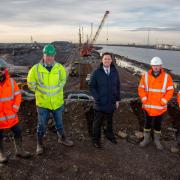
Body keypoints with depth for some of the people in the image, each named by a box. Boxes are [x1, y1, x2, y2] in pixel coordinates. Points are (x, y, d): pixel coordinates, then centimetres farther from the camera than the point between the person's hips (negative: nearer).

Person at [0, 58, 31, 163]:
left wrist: (15, 108, -9)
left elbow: (17, 95, 1)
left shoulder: (11, 81, -4)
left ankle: (19, 151, 36)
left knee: (18, 133, 15)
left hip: (11, 115, 3)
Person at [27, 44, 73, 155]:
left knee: (59, 123, 20)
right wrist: (40, 91, 2)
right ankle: (40, 144, 34)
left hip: (58, 102, 2)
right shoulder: (36, 69, -13)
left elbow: (63, 80, 10)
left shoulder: (60, 68, -9)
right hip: (42, 103, -1)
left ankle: (62, 138, 45)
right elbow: (31, 83, 1)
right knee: (42, 125, 13)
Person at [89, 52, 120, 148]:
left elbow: (117, 86, 8)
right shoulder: (97, 72, -9)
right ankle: (96, 139, 26)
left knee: (110, 120, 21)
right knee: (98, 122, 9)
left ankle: (109, 134, 44)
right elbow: (91, 86, -6)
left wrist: (117, 100, 6)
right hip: (100, 103, -3)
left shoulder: (114, 72, 0)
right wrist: (97, 98, -13)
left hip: (111, 103, 4)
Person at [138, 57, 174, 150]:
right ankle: (146, 139, 33)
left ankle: (157, 140, 33)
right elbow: (141, 89, -2)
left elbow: (170, 91, -6)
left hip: (160, 107, 0)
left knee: (158, 124, 15)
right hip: (148, 106, 1)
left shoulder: (167, 77, -6)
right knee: (147, 123, 15)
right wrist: (144, 100, -10)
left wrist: (163, 102, -13)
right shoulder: (145, 76, -4)